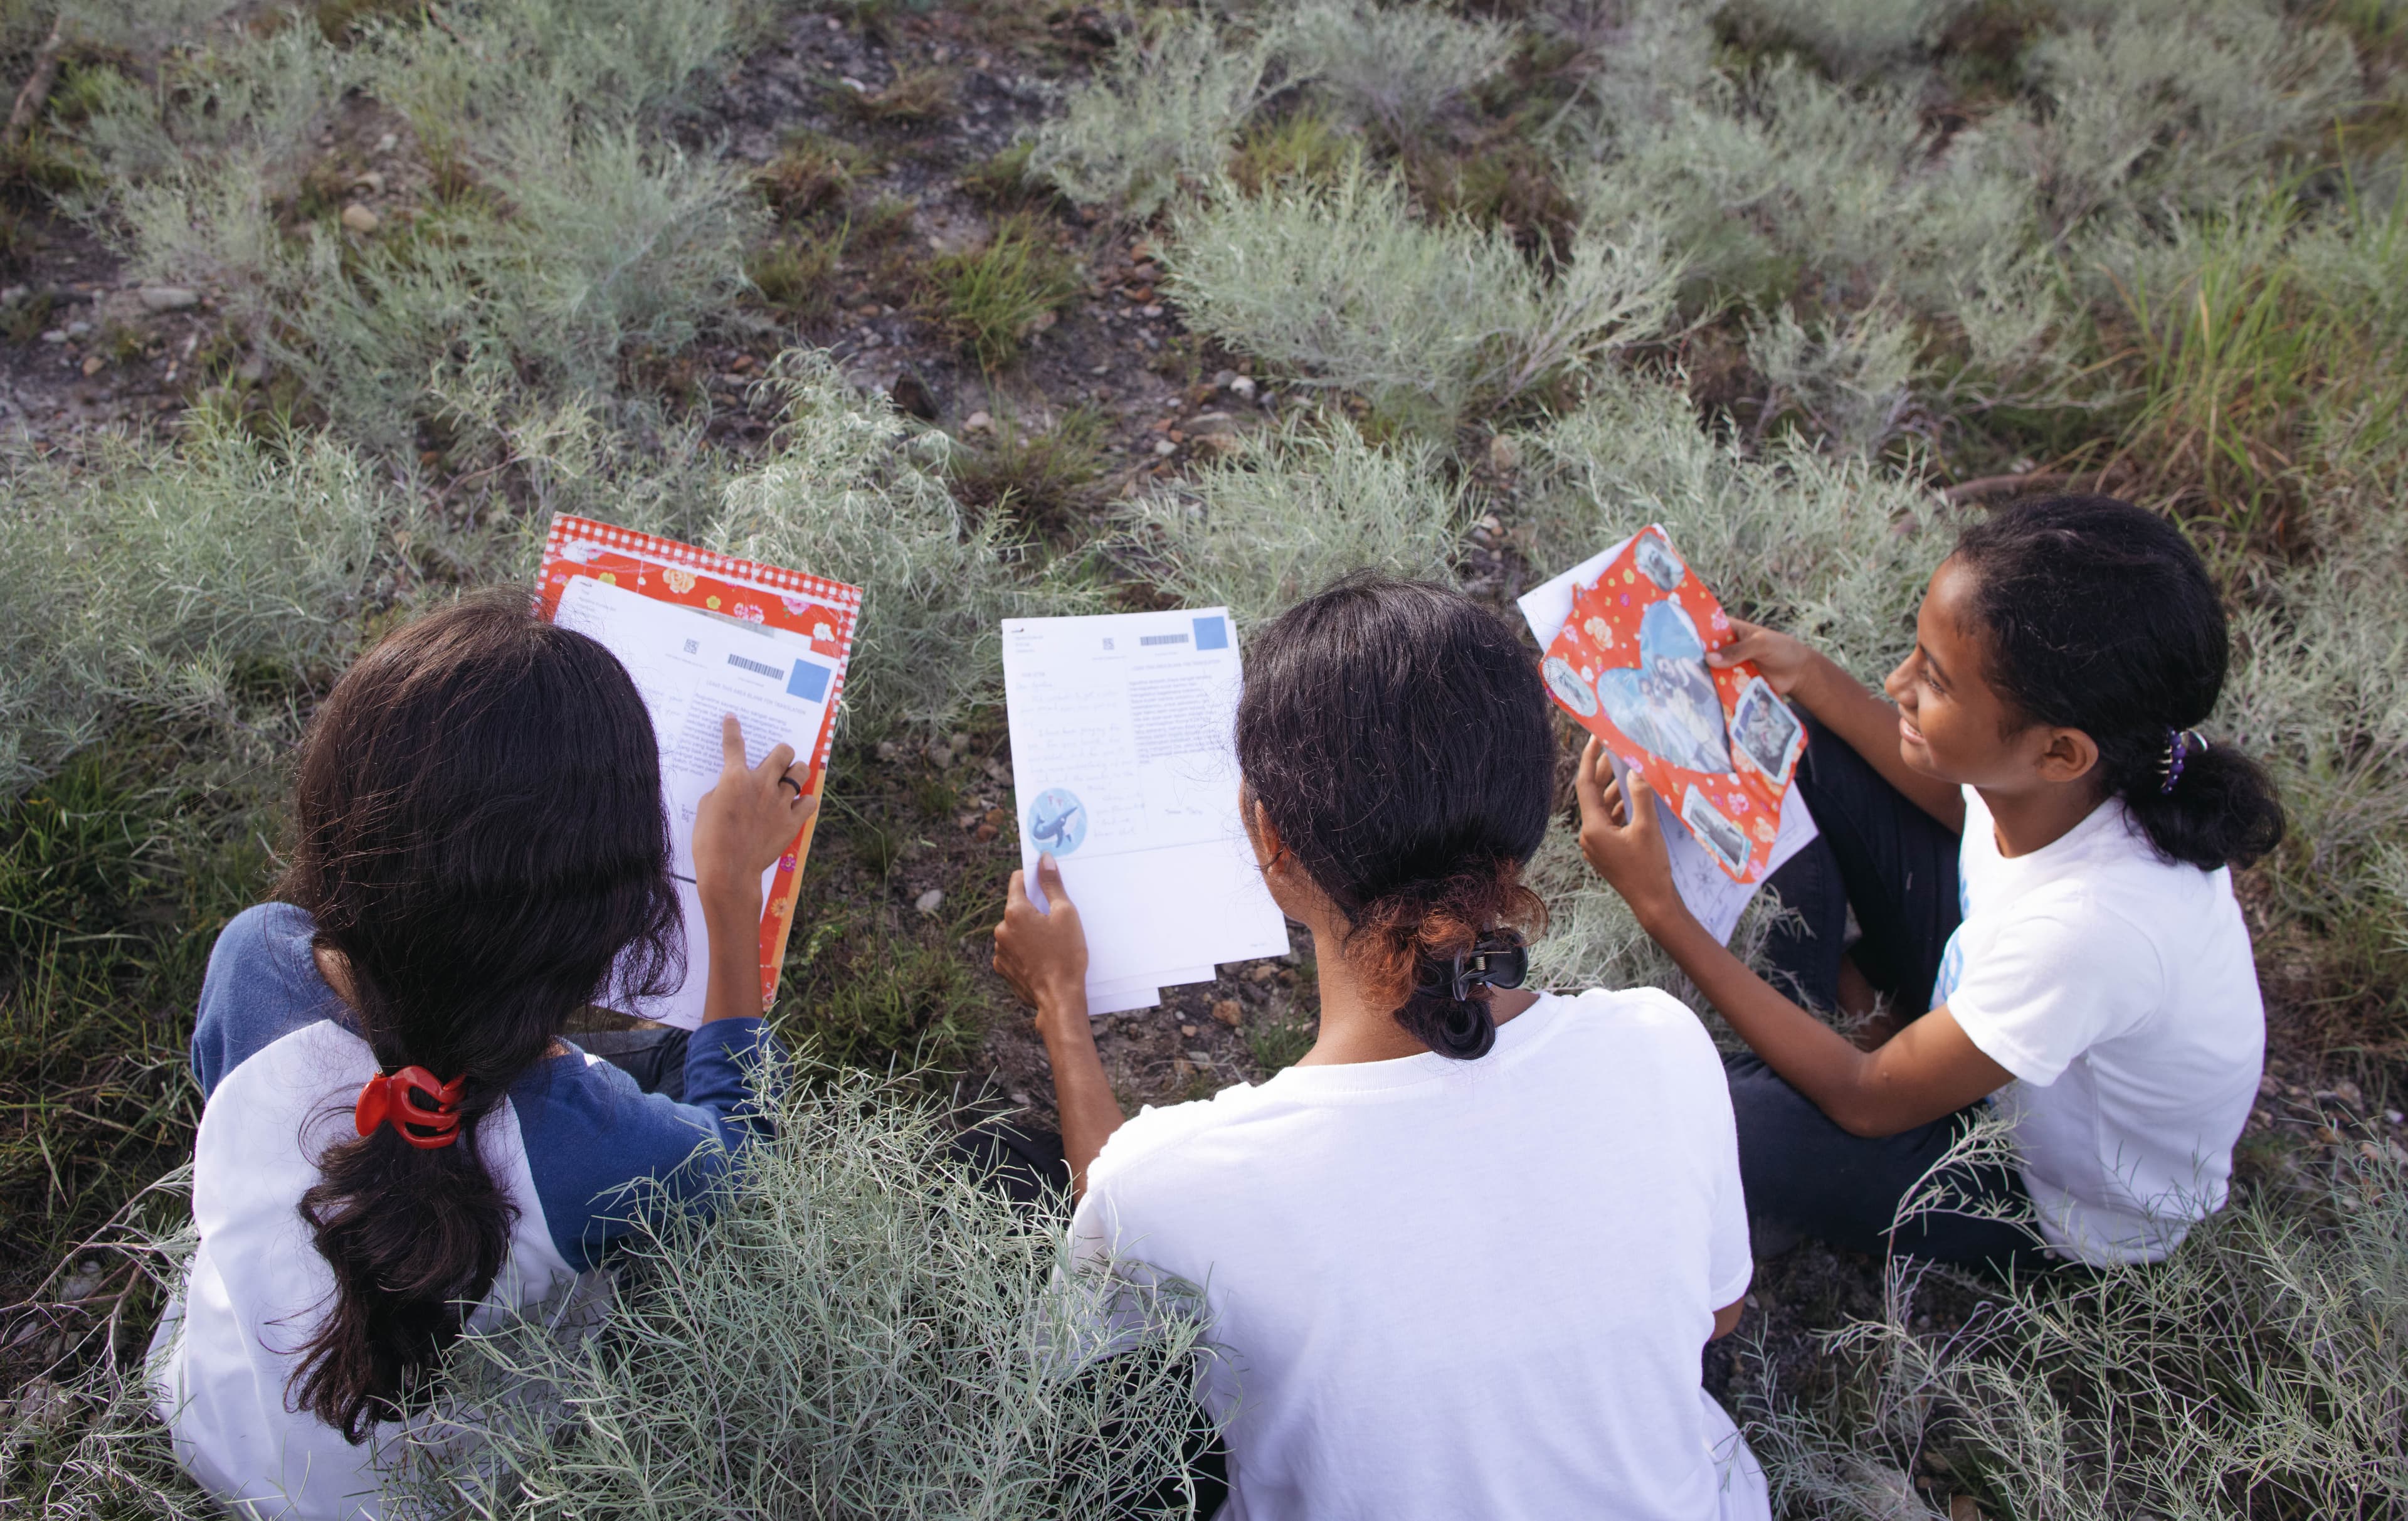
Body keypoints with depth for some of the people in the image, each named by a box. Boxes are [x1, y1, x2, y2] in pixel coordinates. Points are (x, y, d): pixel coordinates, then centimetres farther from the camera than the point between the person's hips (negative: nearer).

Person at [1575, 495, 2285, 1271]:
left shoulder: (2092, 926, -44)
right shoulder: (2062, 770, -24)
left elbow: (1867, 1102, -29)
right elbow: (1963, 804, 5)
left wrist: (1659, 907, -31)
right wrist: (1810, 677, -8)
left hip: (2069, 1200, -7)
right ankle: (1796, 1039, 8)